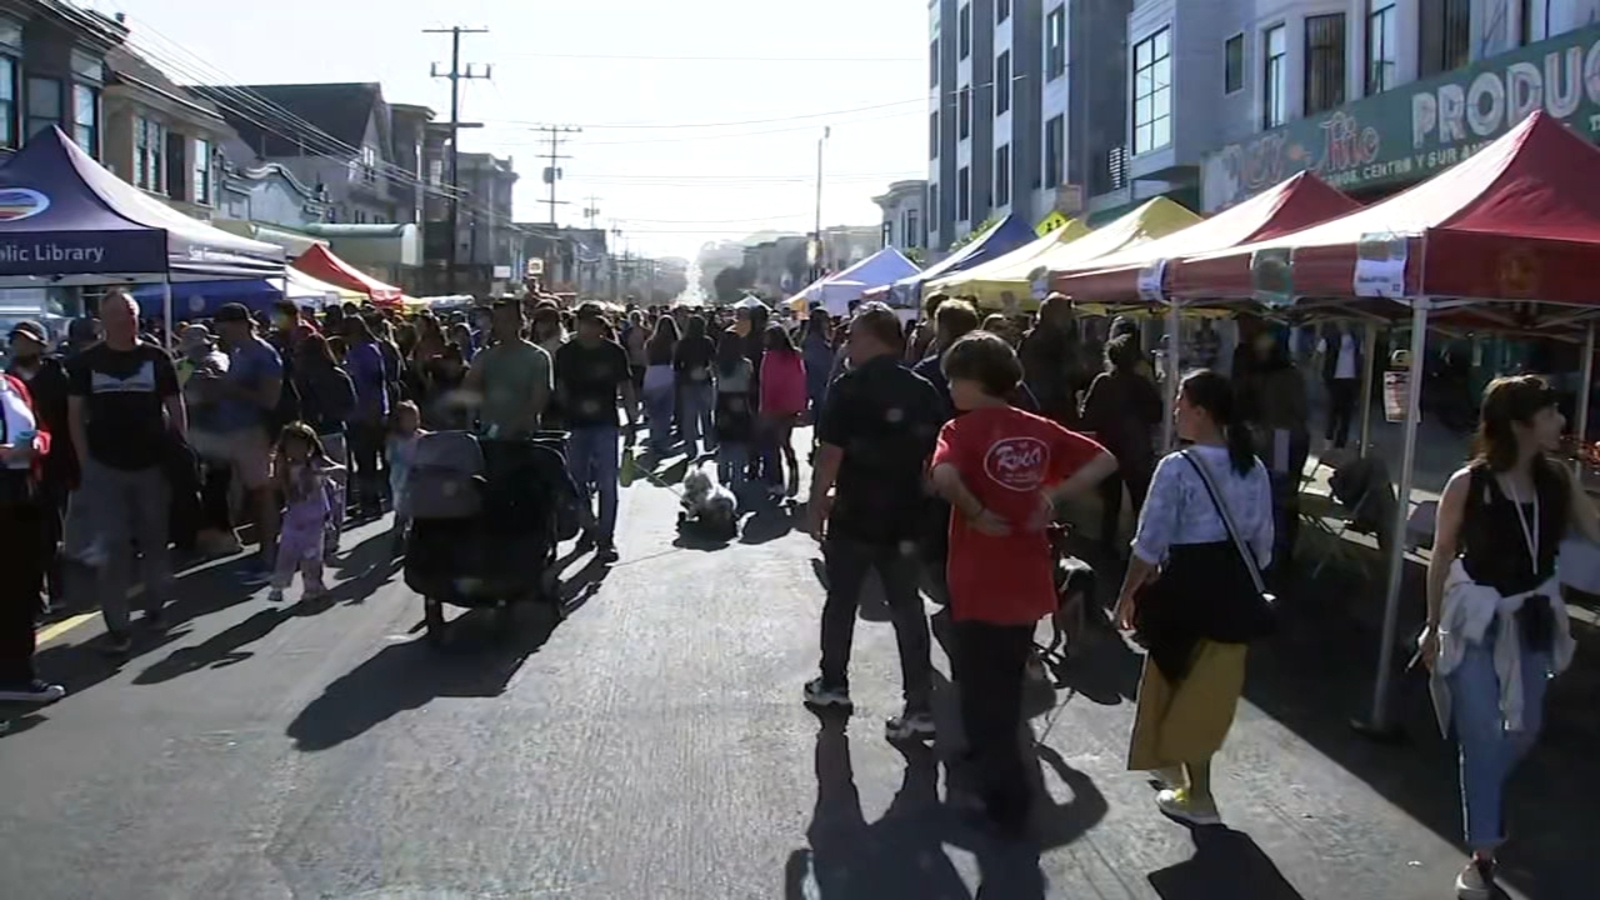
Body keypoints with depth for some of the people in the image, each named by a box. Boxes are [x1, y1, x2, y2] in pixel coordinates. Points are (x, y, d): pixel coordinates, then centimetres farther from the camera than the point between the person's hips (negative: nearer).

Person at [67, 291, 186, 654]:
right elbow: (75, 414, 6)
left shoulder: (156, 358, 1)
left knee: (155, 540, 11)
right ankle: (116, 625, 2)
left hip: (152, 464, 0)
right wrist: (85, 462, 1)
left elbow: (175, 408, 4)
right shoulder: (85, 362, 3)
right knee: (112, 546, -2)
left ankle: (155, 605, 27)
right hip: (105, 468, 0)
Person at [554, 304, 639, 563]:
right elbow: (559, 389, 6)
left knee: (607, 483, -4)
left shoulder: (615, 352, 1)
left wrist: (632, 422, 1)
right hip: (575, 425, 2)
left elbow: (626, 388, 5)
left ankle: (606, 538, 0)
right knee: (577, 481, 9)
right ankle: (590, 526, 29)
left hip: (606, 425, -2)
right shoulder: (566, 353, 3)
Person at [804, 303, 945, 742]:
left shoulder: (850, 388, -12)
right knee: (907, 607, 7)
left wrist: (816, 507, -5)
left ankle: (833, 683, 30)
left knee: (841, 601, 15)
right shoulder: (924, 392, 3)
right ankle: (920, 706, 4)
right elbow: (934, 456, 9)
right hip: (905, 518, 4)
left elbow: (830, 456, -14)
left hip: (854, 516, -4)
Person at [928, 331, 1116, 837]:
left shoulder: (963, 429, -12)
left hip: (980, 581, -6)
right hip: (1029, 579, 6)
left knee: (981, 688, 6)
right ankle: (990, 759, 42)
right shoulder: (1040, 430, 4)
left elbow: (944, 477, -32)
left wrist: (976, 514, -17)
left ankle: (1006, 800, 8)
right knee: (1006, 682, 23)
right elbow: (1105, 461, 4)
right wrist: (1054, 495, -2)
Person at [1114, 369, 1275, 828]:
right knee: (1212, 688, 19)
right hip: (1236, 587, 6)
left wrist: (1129, 593, -2)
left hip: (1188, 585, -6)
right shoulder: (1253, 469, 2)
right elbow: (1263, 541, 7)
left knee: (1184, 688, 11)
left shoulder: (1177, 468, -16)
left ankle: (1196, 797, 19)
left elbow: (1151, 543, -14)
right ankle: (1178, 765, 39)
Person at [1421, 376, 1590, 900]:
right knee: (1482, 736, -2)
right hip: (1477, 619, -5)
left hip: (1533, 619, 5)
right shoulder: (1467, 485, -17)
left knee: (1525, 730, 17)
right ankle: (1482, 855, 11)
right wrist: (1433, 627, -3)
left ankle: (1482, 805, 48)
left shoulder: (1557, 481, -5)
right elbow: (1442, 557, -8)